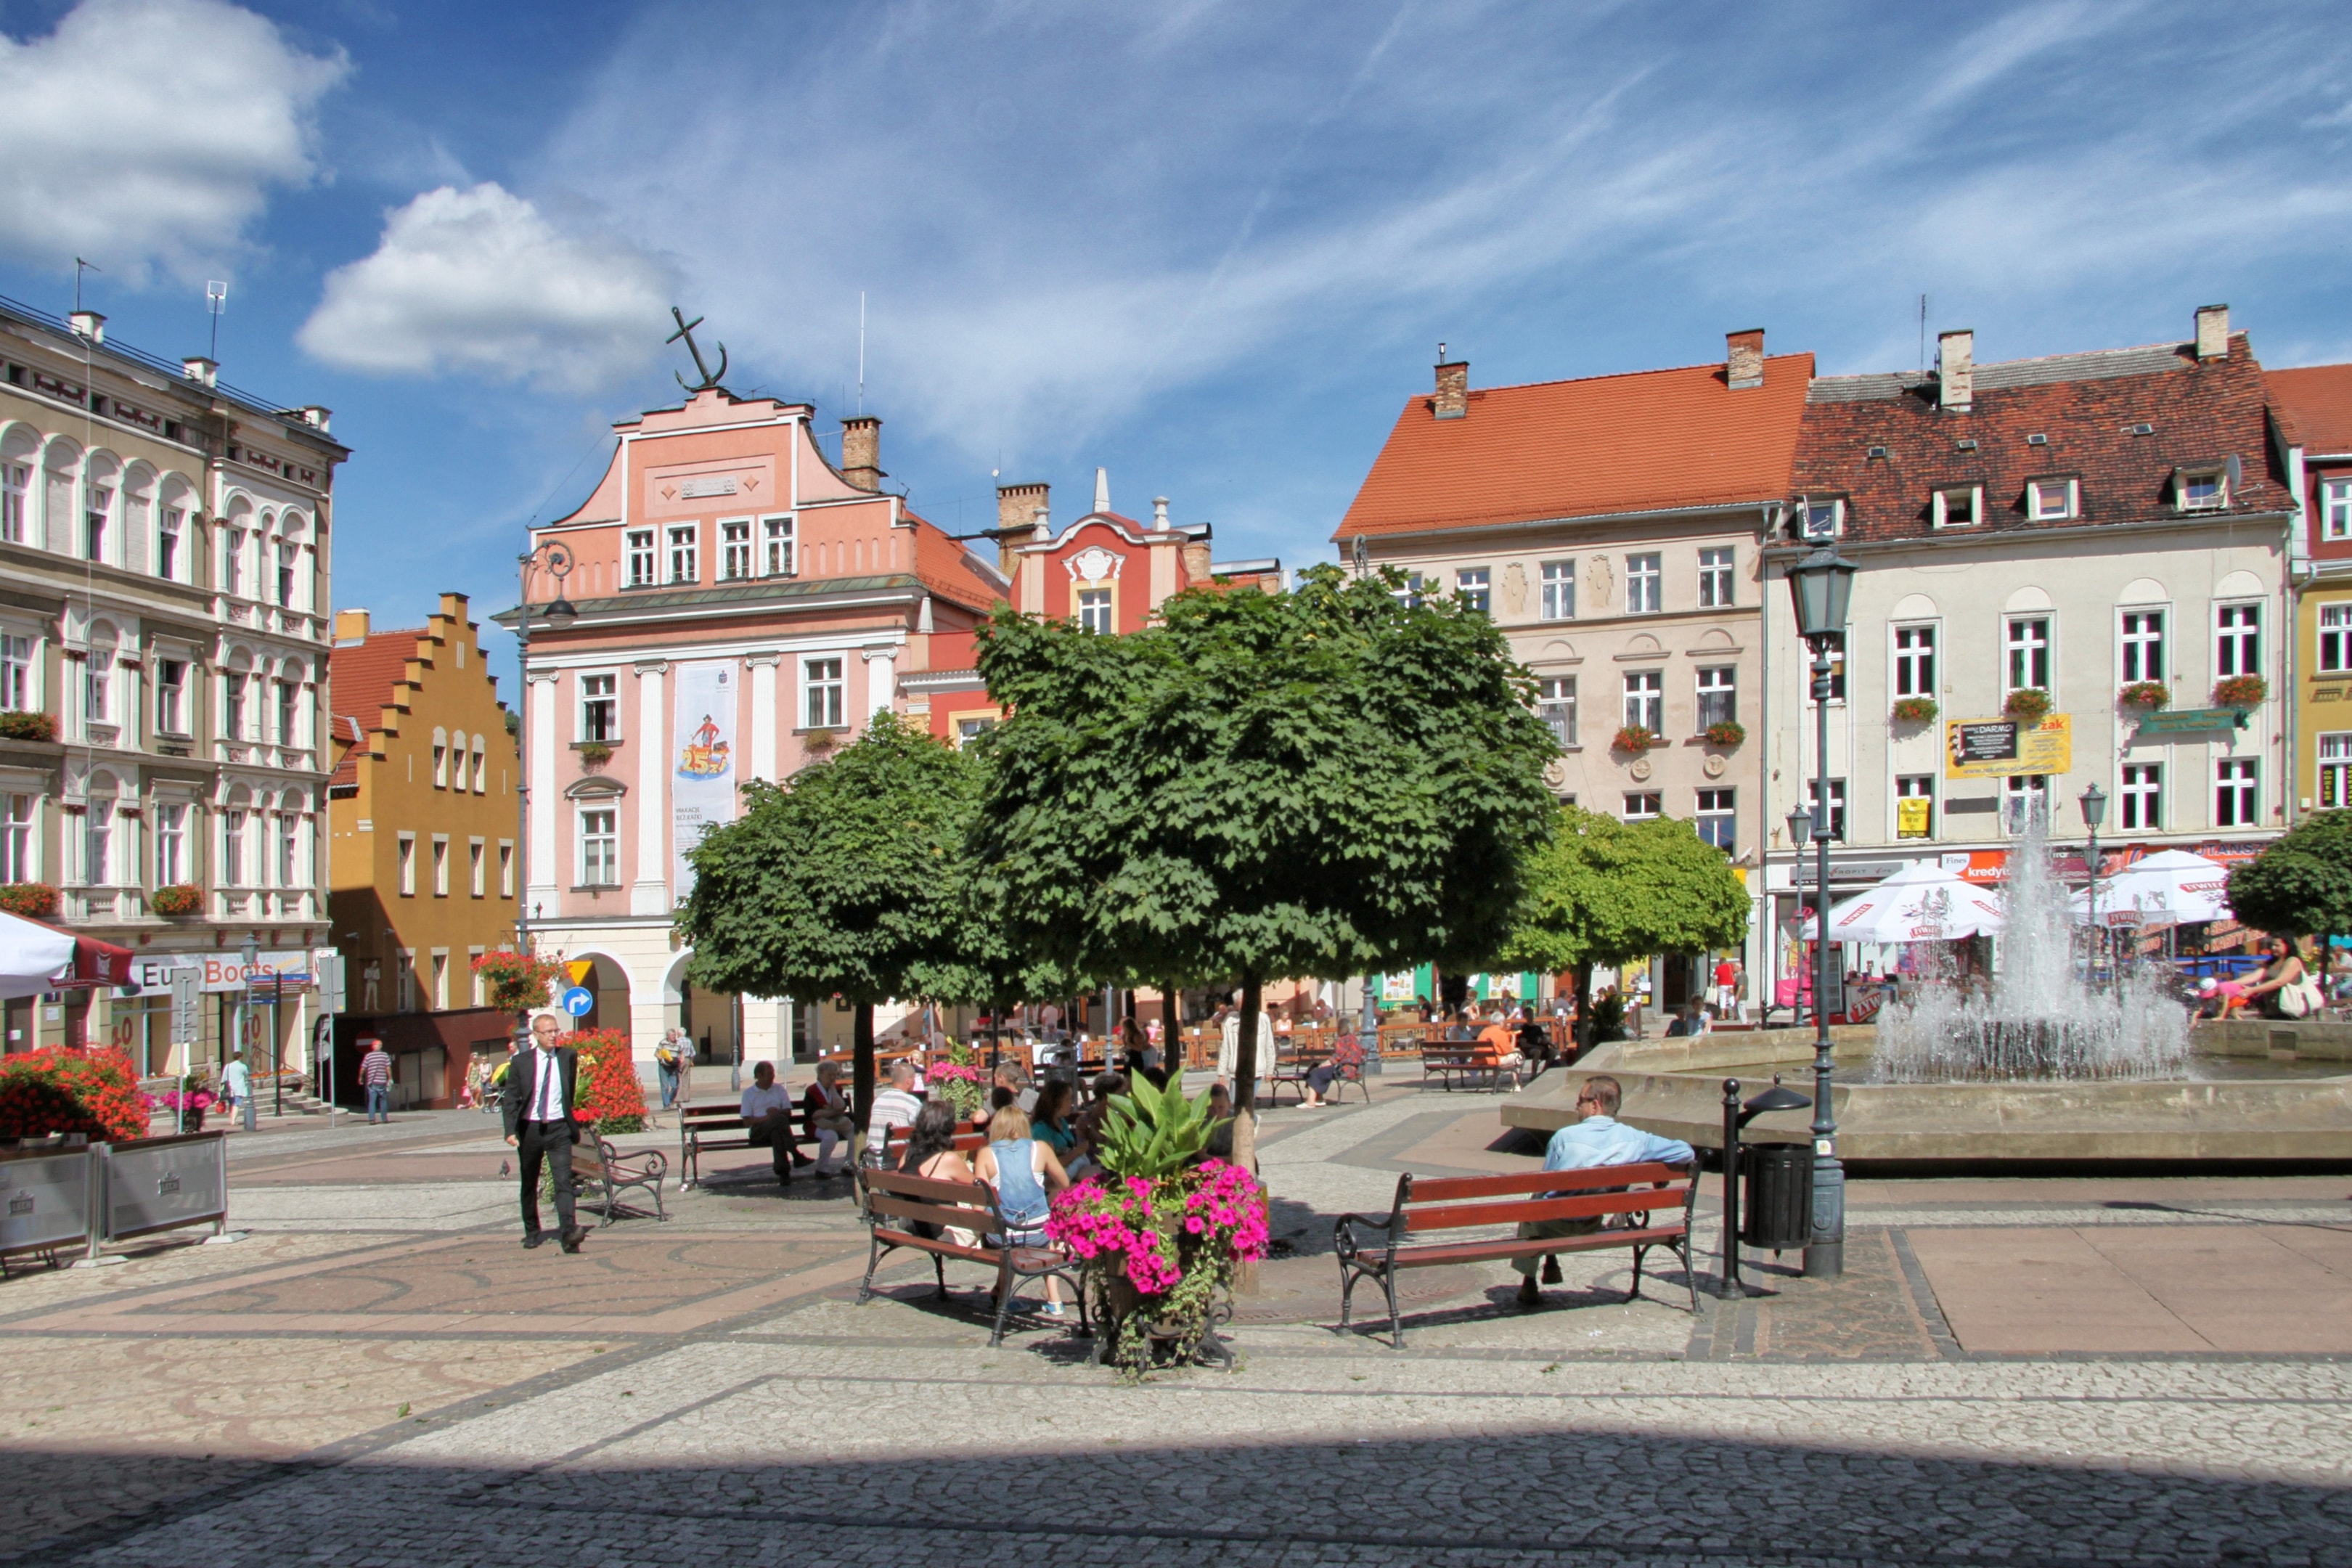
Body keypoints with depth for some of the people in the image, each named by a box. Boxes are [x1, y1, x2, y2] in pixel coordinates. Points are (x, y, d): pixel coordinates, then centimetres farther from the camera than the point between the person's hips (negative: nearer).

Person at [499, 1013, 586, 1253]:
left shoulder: (568, 1057, 2)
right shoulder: (521, 1061, -2)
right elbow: (510, 1098, -2)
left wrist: (574, 1126, 13)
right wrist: (510, 1131, -13)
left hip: (559, 1128, -1)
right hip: (530, 1128, 1)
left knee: (563, 1181, -14)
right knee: (529, 1185, 14)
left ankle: (568, 1233, -23)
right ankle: (532, 1232, 29)